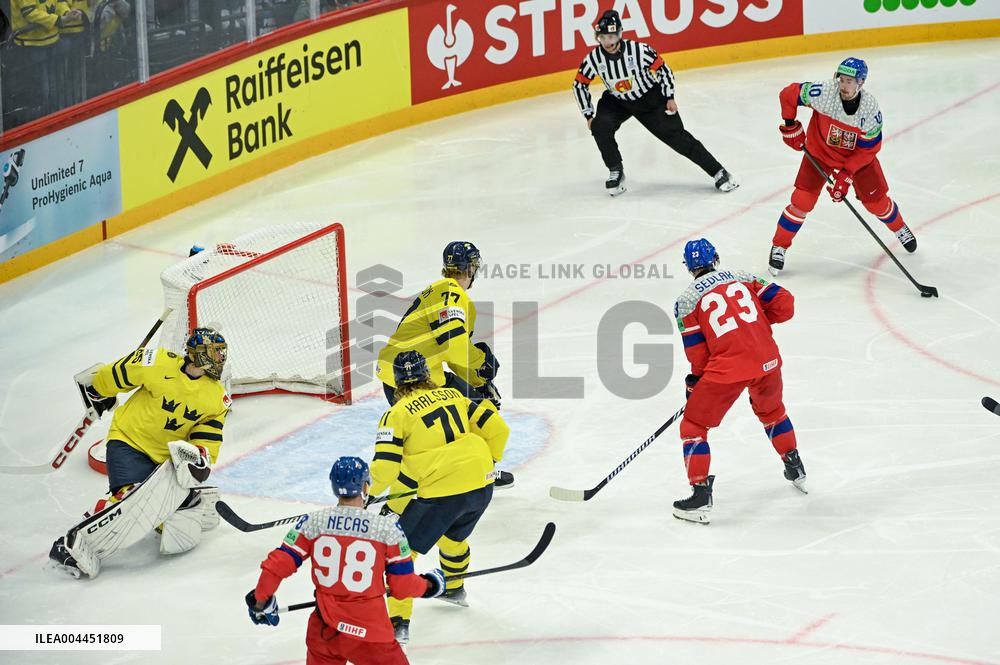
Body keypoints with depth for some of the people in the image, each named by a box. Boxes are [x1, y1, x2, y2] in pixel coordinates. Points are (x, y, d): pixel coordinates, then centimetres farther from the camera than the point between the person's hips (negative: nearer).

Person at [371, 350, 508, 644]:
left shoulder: (397, 414, -3)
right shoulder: (453, 396, 13)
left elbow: (385, 468, -11)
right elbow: (497, 429, 13)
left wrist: (367, 494, 7)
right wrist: (487, 463, 28)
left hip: (441, 492, -6)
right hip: (482, 486, 6)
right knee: (454, 535, 34)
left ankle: (397, 622, 1)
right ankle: (453, 589, 55)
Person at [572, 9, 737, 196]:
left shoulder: (638, 50, -27)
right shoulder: (594, 59, -19)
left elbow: (662, 68, -13)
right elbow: (579, 84, -4)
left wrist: (670, 98, -9)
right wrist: (588, 115, -5)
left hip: (650, 98, -3)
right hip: (617, 101, 3)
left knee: (676, 136, -6)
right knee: (599, 127, -24)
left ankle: (718, 172, 1)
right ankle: (616, 172, -5)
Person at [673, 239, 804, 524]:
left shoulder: (686, 300, 4)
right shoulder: (743, 277, 13)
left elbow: (698, 353, 4)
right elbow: (784, 305, 9)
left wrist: (694, 383, 20)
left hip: (727, 368, -4)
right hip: (767, 360, 4)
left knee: (693, 426, 11)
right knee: (771, 410, 34)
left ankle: (700, 495, 2)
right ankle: (795, 469, 44)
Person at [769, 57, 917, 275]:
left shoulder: (870, 108, -27)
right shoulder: (825, 93, -31)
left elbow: (868, 148, -19)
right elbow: (788, 94, -16)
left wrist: (846, 175, -23)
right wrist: (791, 127, -10)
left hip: (857, 155, 1)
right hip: (819, 152, -1)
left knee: (876, 200, 6)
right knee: (802, 200, -11)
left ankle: (899, 228, 38)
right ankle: (778, 247, 4)